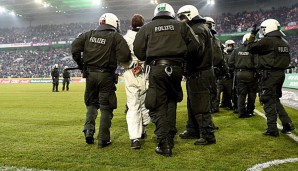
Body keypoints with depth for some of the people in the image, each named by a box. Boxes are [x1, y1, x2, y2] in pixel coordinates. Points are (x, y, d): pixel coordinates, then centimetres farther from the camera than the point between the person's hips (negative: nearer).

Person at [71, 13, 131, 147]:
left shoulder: (89, 35, 7)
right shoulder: (116, 37, -5)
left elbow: (74, 48, 3)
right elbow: (124, 57, -16)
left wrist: (80, 64, 13)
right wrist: (123, 61, 6)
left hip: (90, 74, 4)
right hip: (106, 76, -3)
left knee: (91, 103, 22)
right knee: (106, 108, 7)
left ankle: (89, 130, 8)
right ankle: (103, 139, 9)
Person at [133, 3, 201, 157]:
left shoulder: (147, 27, 8)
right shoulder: (181, 26, 12)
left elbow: (138, 50, 3)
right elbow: (194, 46, 6)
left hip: (156, 69, -2)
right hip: (176, 68, 2)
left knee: (158, 107, 2)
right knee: (171, 101, 20)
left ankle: (164, 145, -1)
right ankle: (170, 136, 20)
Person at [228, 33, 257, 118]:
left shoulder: (236, 50, 3)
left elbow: (230, 63, 3)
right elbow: (257, 63, -15)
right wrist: (256, 71, 2)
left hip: (239, 74, 3)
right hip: (251, 74, -3)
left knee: (241, 94, 8)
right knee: (251, 94, 11)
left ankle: (241, 112, 4)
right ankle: (249, 111, 18)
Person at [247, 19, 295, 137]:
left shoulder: (267, 41, -15)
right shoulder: (284, 43, 11)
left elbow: (250, 48, -6)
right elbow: (286, 59, 16)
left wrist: (252, 35, 4)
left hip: (269, 75, -8)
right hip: (281, 73, 8)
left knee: (269, 101, 0)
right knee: (276, 99, 20)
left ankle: (272, 129, 4)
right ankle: (287, 124, 18)